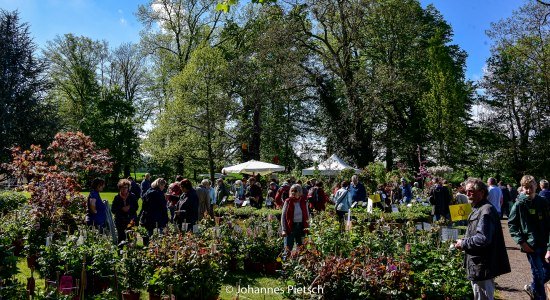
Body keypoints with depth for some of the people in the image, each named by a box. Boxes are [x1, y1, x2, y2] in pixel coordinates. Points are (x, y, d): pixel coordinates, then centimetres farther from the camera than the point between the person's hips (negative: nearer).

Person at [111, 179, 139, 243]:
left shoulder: (132, 196, 3)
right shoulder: (117, 198, 4)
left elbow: (136, 207, 4)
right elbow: (113, 210, 2)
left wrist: (129, 208, -14)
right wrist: (121, 209, -13)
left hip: (131, 220, -1)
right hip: (120, 221, 1)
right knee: (121, 237, 2)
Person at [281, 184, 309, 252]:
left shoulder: (303, 202, 4)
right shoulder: (288, 201, -4)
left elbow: (307, 216, 12)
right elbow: (283, 216, -3)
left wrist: (307, 227, -1)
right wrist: (283, 230, -10)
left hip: (301, 226, 3)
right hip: (290, 227, -3)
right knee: (288, 248, -5)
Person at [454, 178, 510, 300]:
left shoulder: (486, 211, -20)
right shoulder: (478, 209, 13)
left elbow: (483, 239, -29)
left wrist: (463, 243, -16)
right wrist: (464, 242, 8)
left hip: (482, 267, -11)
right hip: (479, 266, 11)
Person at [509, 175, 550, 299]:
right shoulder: (519, 204, -8)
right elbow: (511, 224, -2)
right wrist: (521, 241, -9)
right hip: (530, 245, -4)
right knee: (538, 273, 1)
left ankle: (532, 288, 35)